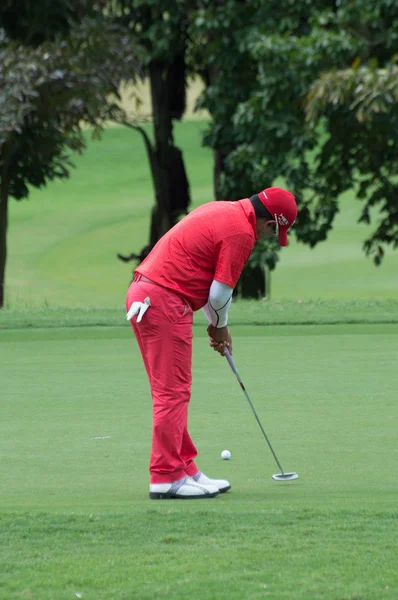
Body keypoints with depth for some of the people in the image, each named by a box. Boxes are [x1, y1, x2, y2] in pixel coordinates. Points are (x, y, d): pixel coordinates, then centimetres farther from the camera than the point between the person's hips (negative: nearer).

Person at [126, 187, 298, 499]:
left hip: (142, 294, 10)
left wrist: (217, 325, 22)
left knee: (171, 392, 14)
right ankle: (166, 477, -5)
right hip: (164, 301, -10)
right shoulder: (242, 232, -13)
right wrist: (221, 325, 10)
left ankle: (185, 470, 20)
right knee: (173, 392, -6)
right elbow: (220, 293, -10)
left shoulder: (223, 212, 17)